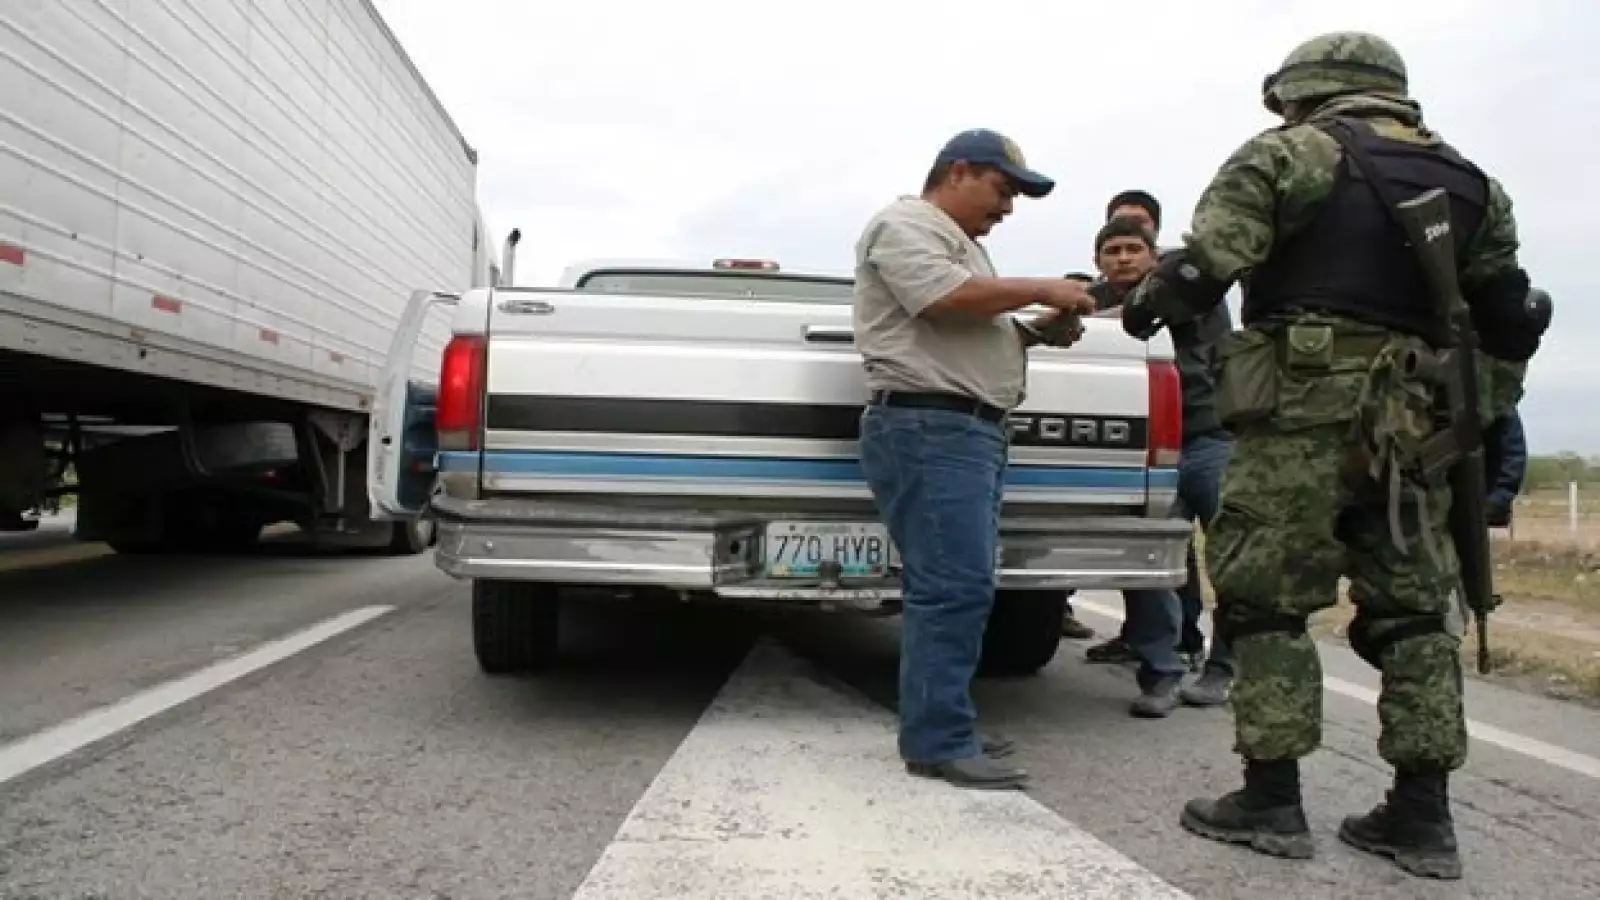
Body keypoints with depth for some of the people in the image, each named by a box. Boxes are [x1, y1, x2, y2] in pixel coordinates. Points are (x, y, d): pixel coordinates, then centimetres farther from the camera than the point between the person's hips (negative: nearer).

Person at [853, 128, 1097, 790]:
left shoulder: (960, 244, 28)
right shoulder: (904, 225, -4)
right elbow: (948, 302, -18)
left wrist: (1036, 332, 14)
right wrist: (1040, 290, -8)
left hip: (972, 430, 11)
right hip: (929, 428, -11)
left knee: (957, 589, 9)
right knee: (955, 589, -14)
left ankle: (937, 729, 15)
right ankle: (940, 743, -10)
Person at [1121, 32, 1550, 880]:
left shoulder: (1290, 153, 1)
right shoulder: (1473, 186, 20)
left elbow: (1206, 264, -11)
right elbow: (1509, 323, 19)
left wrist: (1143, 302, 8)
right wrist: (1477, 421, 25)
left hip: (1304, 414, -6)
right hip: (1412, 427, 6)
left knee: (1265, 600, 1)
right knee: (1412, 611, 11)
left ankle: (1271, 800, 3)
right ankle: (1422, 813, 13)